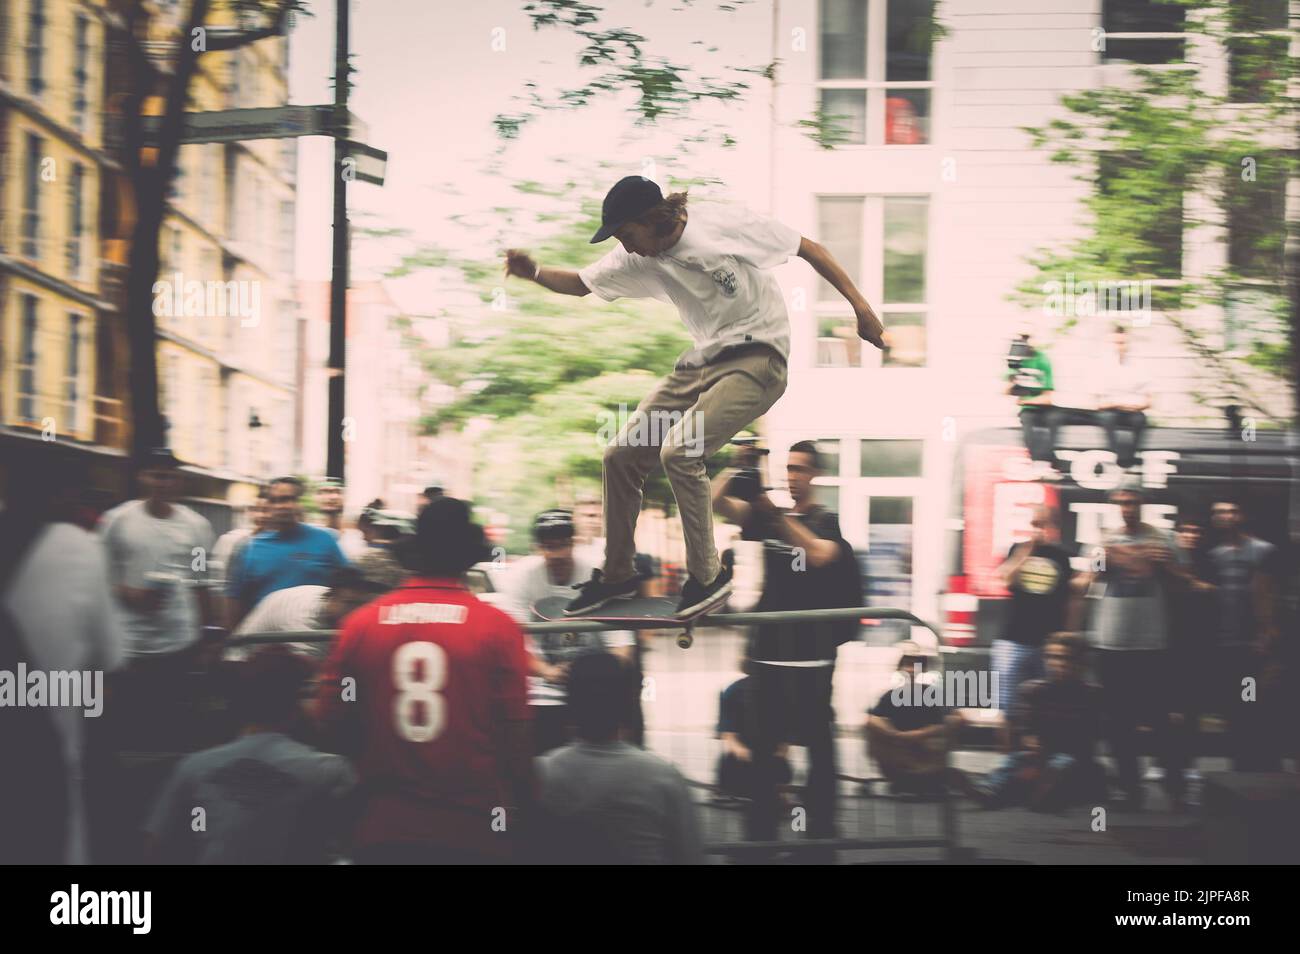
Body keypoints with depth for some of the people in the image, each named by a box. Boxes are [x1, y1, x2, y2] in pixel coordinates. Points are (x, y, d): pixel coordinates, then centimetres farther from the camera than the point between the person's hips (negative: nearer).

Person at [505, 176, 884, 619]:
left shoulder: (725, 223, -16)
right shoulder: (639, 258, 2)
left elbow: (809, 249, -10)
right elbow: (580, 283, 9)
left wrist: (861, 307, -13)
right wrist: (534, 273, -13)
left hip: (757, 360, -7)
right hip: (703, 362, 8)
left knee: (678, 451, -25)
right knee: (621, 455, 3)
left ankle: (708, 576, -8)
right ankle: (617, 575, 21)